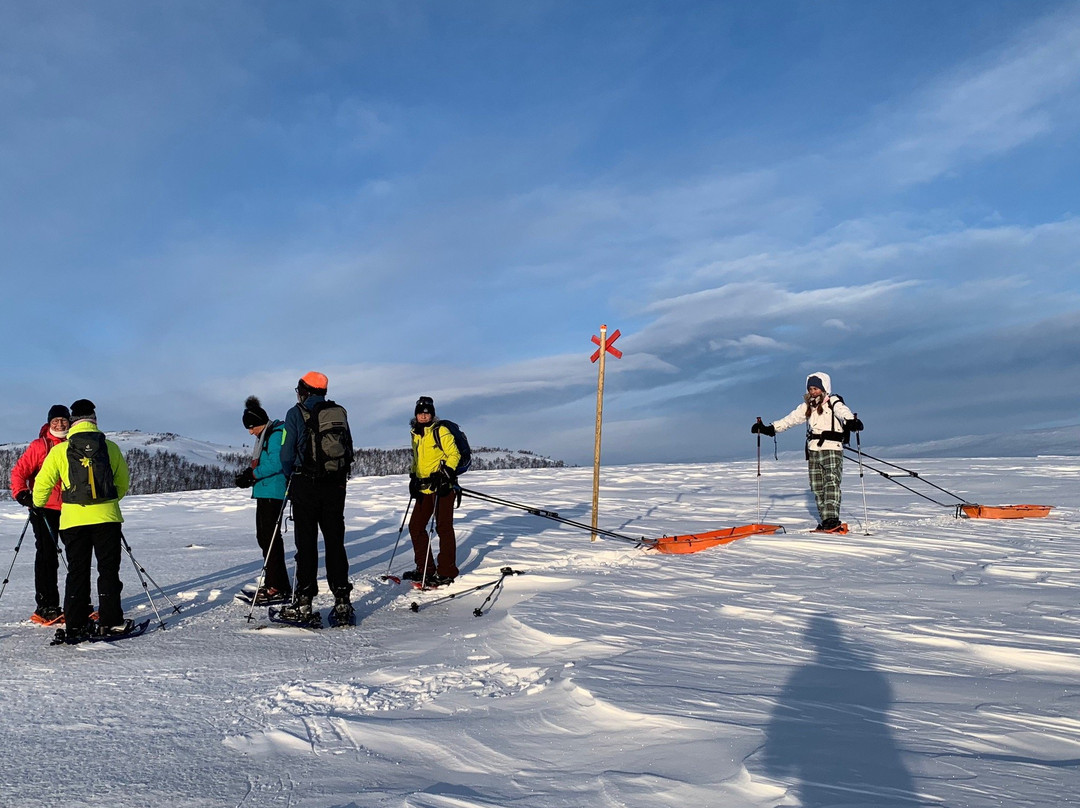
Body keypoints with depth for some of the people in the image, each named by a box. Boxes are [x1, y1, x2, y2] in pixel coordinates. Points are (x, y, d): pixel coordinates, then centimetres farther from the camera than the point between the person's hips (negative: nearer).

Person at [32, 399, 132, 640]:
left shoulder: (59, 450, 0)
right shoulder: (110, 447, 2)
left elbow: (43, 483, 5)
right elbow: (123, 482, 11)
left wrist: (37, 505, 26)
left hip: (73, 519, 0)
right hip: (107, 517, 0)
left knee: (77, 572, 8)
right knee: (108, 570, 8)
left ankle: (76, 627, 8)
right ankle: (110, 622, 9)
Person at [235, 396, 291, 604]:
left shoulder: (276, 434, -13)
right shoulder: (264, 436, 19)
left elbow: (276, 464, -23)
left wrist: (252, 474, -18)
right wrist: (249, 474, 4)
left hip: (273, 493, -11)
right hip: (264, 492, 11)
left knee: (270, 538, -10)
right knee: (263, 537, 14)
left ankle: (279, 588, -7)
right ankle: (272, 582, 22)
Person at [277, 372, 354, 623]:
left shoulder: (296, 413, -3)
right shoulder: (340, 412, 9)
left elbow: (287, 454, -5)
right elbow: (349, 450, 11)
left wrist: (290, 476, 13)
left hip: (306, 486, -3)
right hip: (336, 486, 4)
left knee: (306, 543, 2)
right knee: (335, 542, 9)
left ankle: (303, 604, 4)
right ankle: (342, 600, 8)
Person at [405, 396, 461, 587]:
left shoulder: (440, 431, -7)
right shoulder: (416, 434, 15)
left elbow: (454, 454, -10)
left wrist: (444, 474, -19)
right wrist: (414, 478, 17)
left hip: (443, 486, -8)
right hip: (424, 487, 8)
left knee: (443, 528, -5)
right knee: (415, 526, 9)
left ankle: (447, 573, 2)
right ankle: (425, 569, 21)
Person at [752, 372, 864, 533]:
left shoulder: (833, 402, -3)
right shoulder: (807, 406, 16)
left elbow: (843, 412, -23)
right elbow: (790, 419, 14)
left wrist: (851, 421, -46)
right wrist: (769, 428, 5)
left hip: (831, 449, -6)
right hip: (813, 451, 6)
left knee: (831, 483, -15)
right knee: (817, 487, 4)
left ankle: (833, 520, -21)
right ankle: (825, 521, 9)